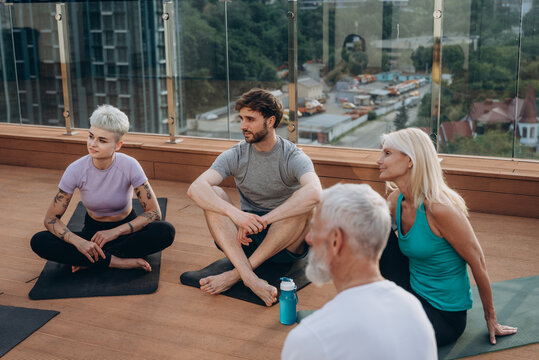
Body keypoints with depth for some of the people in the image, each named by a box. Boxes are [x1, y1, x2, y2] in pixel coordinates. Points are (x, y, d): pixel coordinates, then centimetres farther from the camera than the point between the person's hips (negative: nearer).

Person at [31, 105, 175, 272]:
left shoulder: (129, 166, -20)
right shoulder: (76, 170, -18)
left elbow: (154, 213, -18)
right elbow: (51, 218, -13)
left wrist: (115, 231, -29)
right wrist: (78, 241, -31)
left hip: (125, 229, -1)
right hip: (92, 231, 1)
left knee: (166, 232, -31)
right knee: (38, 242, -24)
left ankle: (90, 259, -21)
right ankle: (116, 261, -22)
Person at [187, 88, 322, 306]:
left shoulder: (294, 157, -11)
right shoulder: (235, 156, -3)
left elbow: (314, 192, -34)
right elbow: (195, 188, -19)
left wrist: (262, 220, -37)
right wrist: (236, 214, -37)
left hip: (286, 243, -2)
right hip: (246, 240, 3)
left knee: (307, 205, -31)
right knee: (213, 195, -19)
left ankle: (236, 273, -29)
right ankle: (249, 278, -38)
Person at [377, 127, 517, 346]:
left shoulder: (439, 208, -27)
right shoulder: (396, 200, -4)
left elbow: (477, 261, -16)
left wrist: (491, 318, -6)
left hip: (445, 316, -7)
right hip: (414, 291, 7)